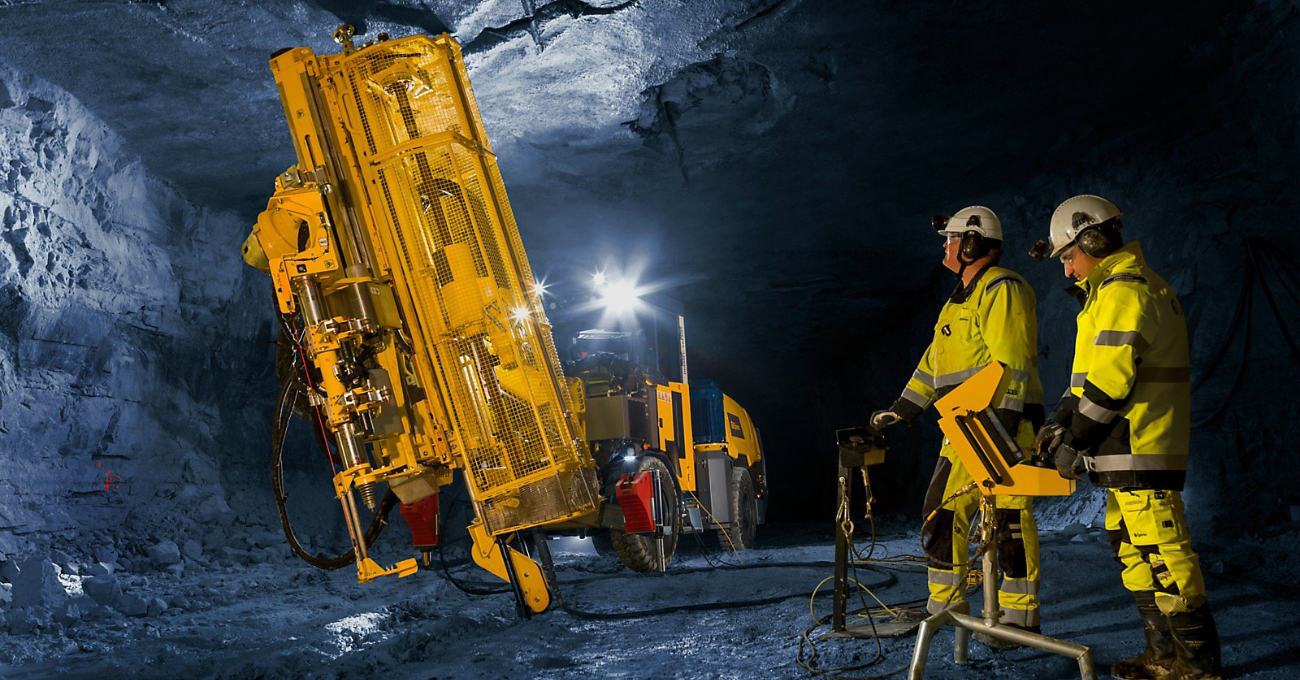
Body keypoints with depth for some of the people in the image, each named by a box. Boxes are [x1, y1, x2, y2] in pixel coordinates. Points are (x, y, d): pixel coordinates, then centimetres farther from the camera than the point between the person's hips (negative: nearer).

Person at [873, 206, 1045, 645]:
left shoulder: (1003, 289, -9)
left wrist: (1004, 426, -24)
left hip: (1005, 426, -10)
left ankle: (1019, 617, 2)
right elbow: (935, 362, 27)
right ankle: (946, 605, 21)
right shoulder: (962, 298, 22)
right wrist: (900, 410, 26)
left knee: (1009, 519, -6)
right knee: (942, 513, 10)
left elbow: (1013, 365, -18)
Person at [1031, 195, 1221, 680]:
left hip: (1139, 451, -11)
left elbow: (1112, 378, -21)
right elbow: (1092, 372, 22)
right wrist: (1061, 420, 16)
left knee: (1162, 555, -8)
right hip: (1128, 453, 11)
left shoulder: (1122, 290, -13)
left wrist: (1073, 438, -14)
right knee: (1133, 550, 15)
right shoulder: (1135, 285, 21)